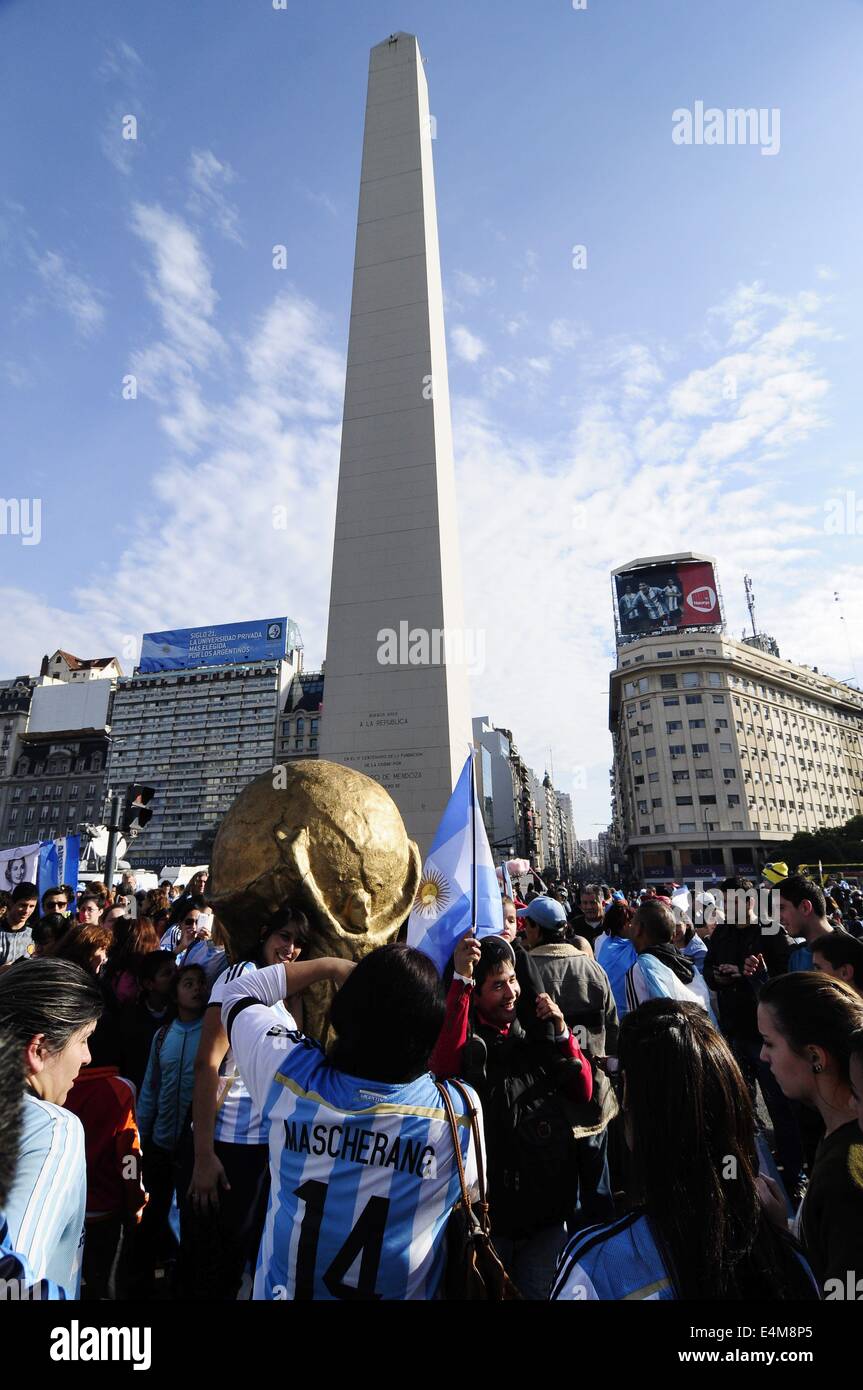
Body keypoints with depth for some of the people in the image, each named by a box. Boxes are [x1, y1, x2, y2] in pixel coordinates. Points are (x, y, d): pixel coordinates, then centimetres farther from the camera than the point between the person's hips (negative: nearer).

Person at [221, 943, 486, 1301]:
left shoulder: (289, 1073, -25)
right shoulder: (462, 1111, -27)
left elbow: (238, 992, -9)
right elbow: (469, 1198, -6)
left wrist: (330, 966, -8)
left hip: (284, 1289, 1)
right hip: (403, 1291, -1)